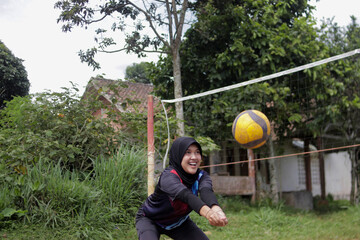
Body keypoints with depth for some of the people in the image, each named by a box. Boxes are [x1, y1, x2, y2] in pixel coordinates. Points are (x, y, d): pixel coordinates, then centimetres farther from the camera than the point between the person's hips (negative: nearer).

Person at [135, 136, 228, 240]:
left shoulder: (201, 176, -17)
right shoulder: (168, 176, -33)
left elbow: (206, 191, -40)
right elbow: (185, 195, -53)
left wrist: (216, 209, -63)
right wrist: (207, 212, -72)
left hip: (178, 222, 5)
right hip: (149, 220, -5)